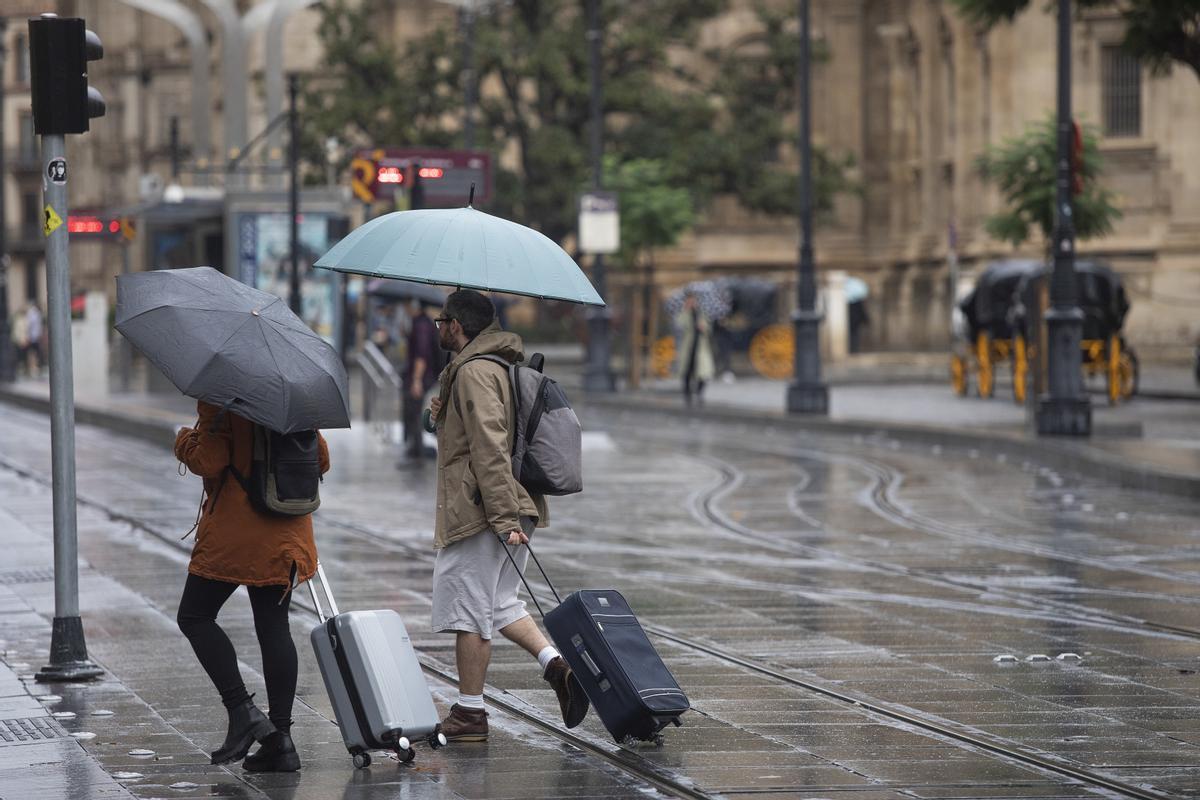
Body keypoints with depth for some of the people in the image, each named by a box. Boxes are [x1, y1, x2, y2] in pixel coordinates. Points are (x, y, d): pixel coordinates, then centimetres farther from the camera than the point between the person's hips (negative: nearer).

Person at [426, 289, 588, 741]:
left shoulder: (474, 372, -14)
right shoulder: (502, 365, 19)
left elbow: (491, 448, -22)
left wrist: (503, 516, -26)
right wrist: (445, 418, 18)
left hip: (478, 513, -10)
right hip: (512, 508, 10)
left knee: (468, 610, -2)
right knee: (499, 603, 17)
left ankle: (470, 715, 3)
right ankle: (556, 664, -1)